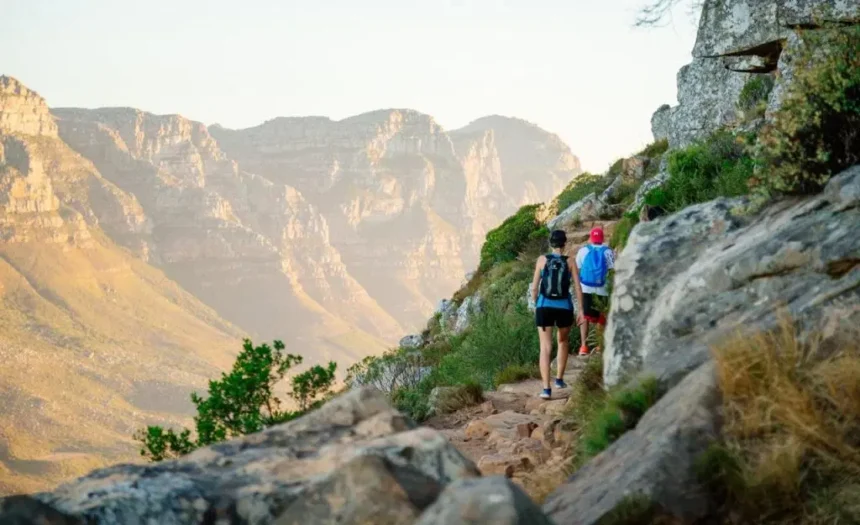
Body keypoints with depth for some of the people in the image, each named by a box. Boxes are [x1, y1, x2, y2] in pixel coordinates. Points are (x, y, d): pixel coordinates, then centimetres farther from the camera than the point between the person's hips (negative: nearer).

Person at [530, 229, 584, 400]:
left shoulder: (542, 260, -1)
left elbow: (534, 286, 1)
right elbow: (578, 287, -3)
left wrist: (535, 305, 16)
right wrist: (581, 311, 5)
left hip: (544, 307, 0)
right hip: (564, 308, 0)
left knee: (545, 348, 0)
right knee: (563, 341, 27)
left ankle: (546, 388, -12)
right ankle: (559, 379, 29)